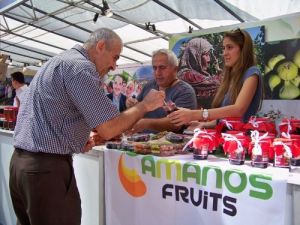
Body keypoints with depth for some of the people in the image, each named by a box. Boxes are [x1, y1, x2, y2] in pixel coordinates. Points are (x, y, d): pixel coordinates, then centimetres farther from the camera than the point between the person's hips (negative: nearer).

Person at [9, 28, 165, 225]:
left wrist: (78, 138, 13)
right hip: (47, 168, -10)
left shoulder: (59, 60, 17)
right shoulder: (80, 66, -15)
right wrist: (145, 105, -6)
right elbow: (108, 129, -20)